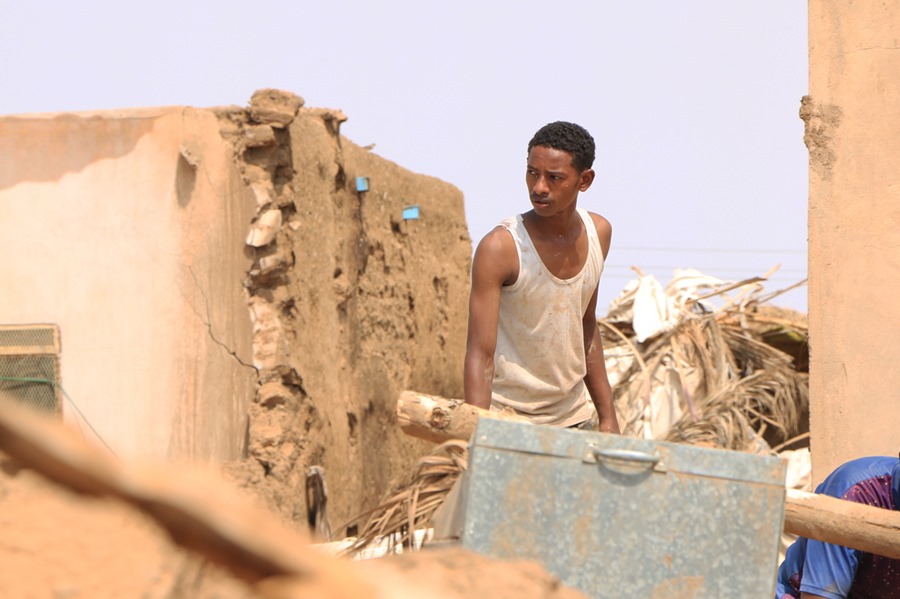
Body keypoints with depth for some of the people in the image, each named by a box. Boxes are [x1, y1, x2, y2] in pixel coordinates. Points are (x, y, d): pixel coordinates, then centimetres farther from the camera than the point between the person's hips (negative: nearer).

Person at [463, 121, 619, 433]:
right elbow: (480, 353, -21)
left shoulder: (599, 233, 3)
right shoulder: (500, 248, -17)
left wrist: (607, 416, 15)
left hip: (573, 418, 5)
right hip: (508, 419, -5)